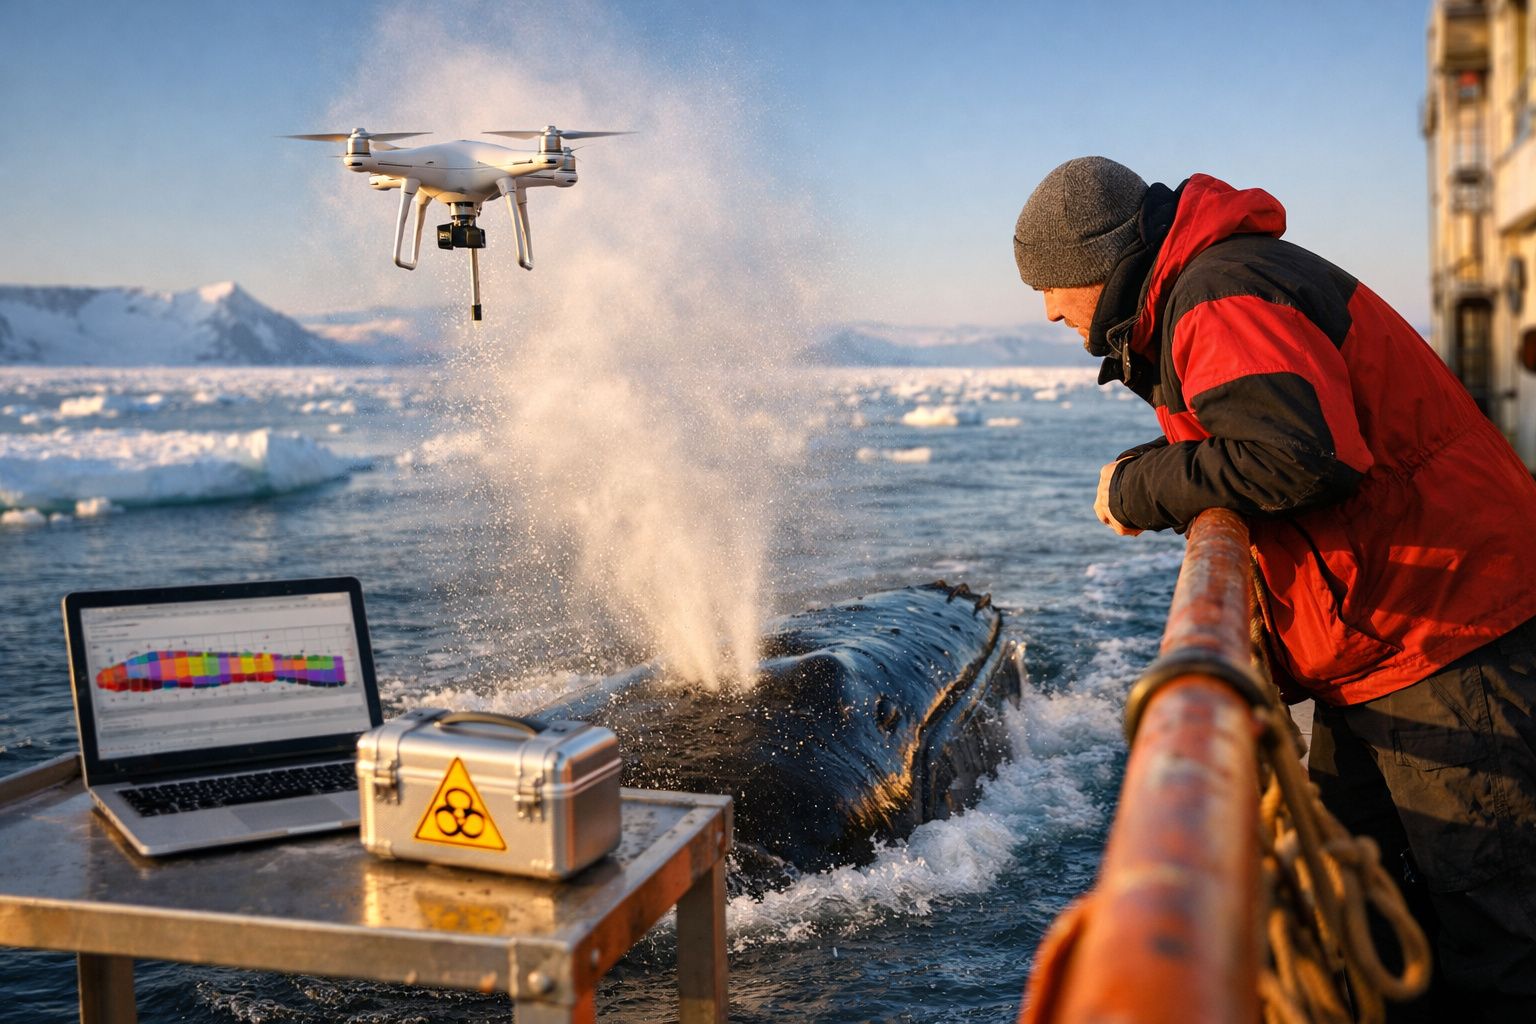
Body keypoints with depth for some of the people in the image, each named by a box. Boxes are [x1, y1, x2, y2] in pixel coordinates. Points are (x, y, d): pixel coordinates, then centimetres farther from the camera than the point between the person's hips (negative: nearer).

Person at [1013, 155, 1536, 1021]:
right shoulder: (1189, 299, 17)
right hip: (1375, 645, 11)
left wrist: (1142, 488, -18)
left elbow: (1300, 455, -32)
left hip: (1448, 631, -11)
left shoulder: (1216, 296, -17)